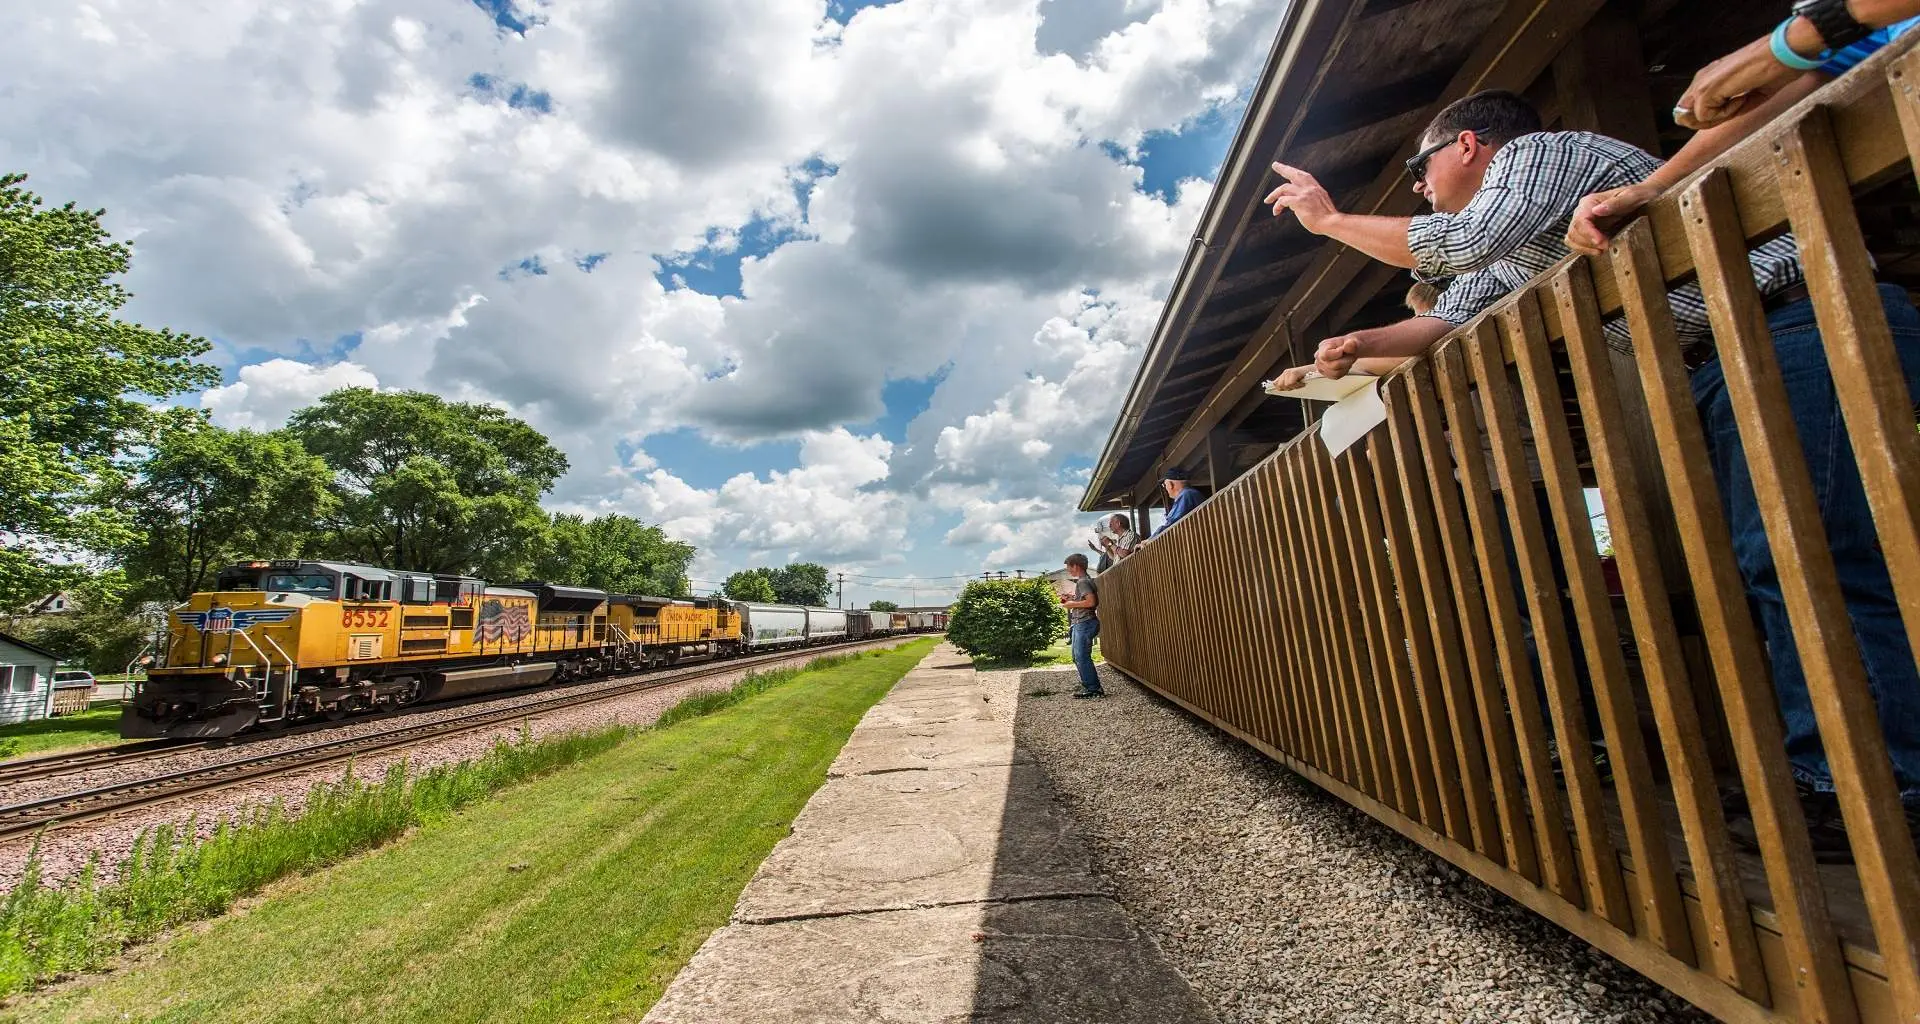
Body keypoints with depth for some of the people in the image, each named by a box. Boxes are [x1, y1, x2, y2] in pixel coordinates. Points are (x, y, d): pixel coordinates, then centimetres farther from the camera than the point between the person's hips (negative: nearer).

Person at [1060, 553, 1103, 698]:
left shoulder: (1083, 582, -14)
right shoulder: (1083, 581, 18)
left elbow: (1091, 601, -25)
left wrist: (1072, 604, -15)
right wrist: (1070, 599, 14)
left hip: (1084, 623, -11)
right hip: (1080, 623, 11)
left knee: (1082, 657, -8)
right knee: (1078, 657, 14)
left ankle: (1093, 689, -4)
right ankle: (1089, 685, 19)